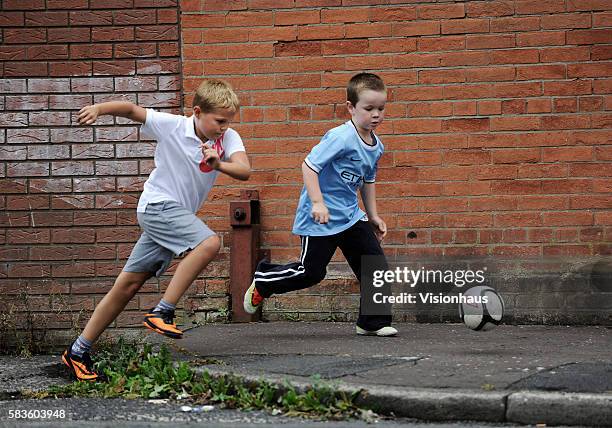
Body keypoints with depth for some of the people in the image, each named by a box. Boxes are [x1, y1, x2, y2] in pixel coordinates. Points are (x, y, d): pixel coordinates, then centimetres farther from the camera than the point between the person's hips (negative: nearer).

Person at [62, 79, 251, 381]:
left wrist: (220, 165, -39)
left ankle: (78, 351, 15)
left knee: (128, 285, 8)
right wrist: (99, 108, -23)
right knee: (209, 243, -28)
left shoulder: (228, 138, -4)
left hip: (176, 215, 5)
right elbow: (130, 110, -5)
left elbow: (244, 171, -19)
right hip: (158, 205, -5)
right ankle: (162, 312, -22)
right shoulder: (170, 126, -12)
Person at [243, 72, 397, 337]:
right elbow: (309, 165, -23)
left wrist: (373, 216, 21)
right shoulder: (341, 137, -21)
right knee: (311, 272, 0)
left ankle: (373, 322, 11)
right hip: (320, 218, -8)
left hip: (351, 216, 8)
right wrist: (317, 202, -27)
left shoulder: (376, 146, 6)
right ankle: (262, 282, 24)